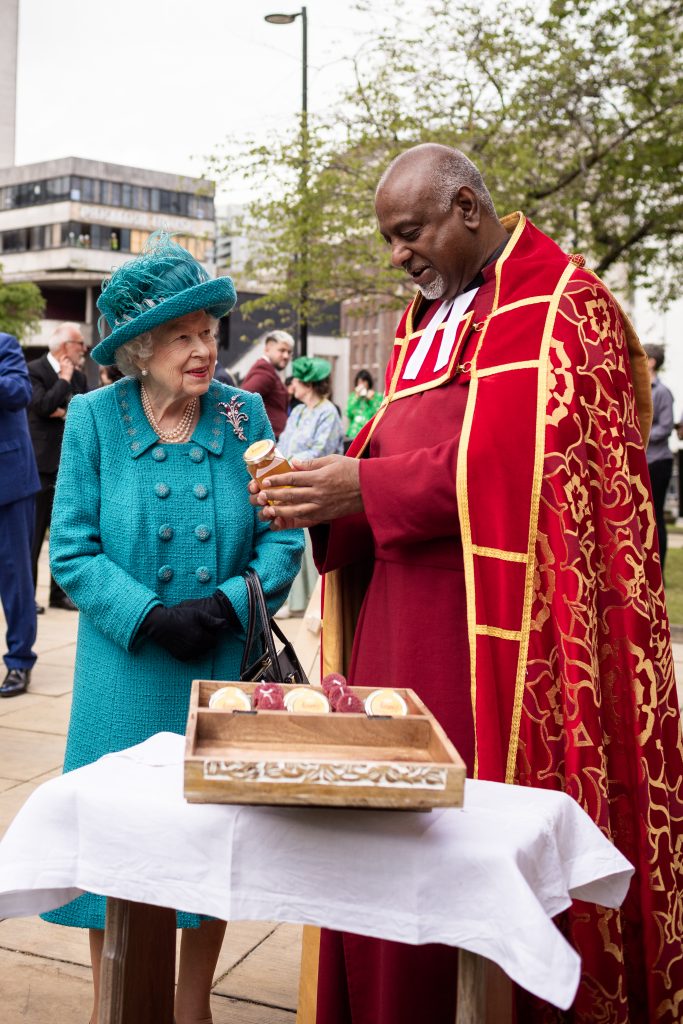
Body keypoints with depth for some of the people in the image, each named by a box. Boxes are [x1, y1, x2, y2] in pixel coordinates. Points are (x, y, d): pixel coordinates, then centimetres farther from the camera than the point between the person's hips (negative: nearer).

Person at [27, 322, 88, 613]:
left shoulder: (78, 376, 13)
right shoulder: (35, 370, -7)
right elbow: (44, 406, -21)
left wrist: (66, 412, -10)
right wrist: (64, 378, -11)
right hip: (42, 464, -7)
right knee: (33, 532, -1)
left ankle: (59, 593, 20)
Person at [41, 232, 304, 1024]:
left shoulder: (244, 414, -3)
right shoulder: (94, 418, -6)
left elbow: (282, 537, -1)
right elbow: (72, 551, -6)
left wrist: (228, 605, -16)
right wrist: (150, 617, -18)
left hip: (224, 664, 1)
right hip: (125, 671, -1)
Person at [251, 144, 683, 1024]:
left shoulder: (560, 305, -6)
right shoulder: (425, 319, 19)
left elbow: (523, 464, -18)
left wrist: (365, 486, -17)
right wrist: (326, 488, -2)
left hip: (494, 630, -7)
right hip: (400, 618, 7)